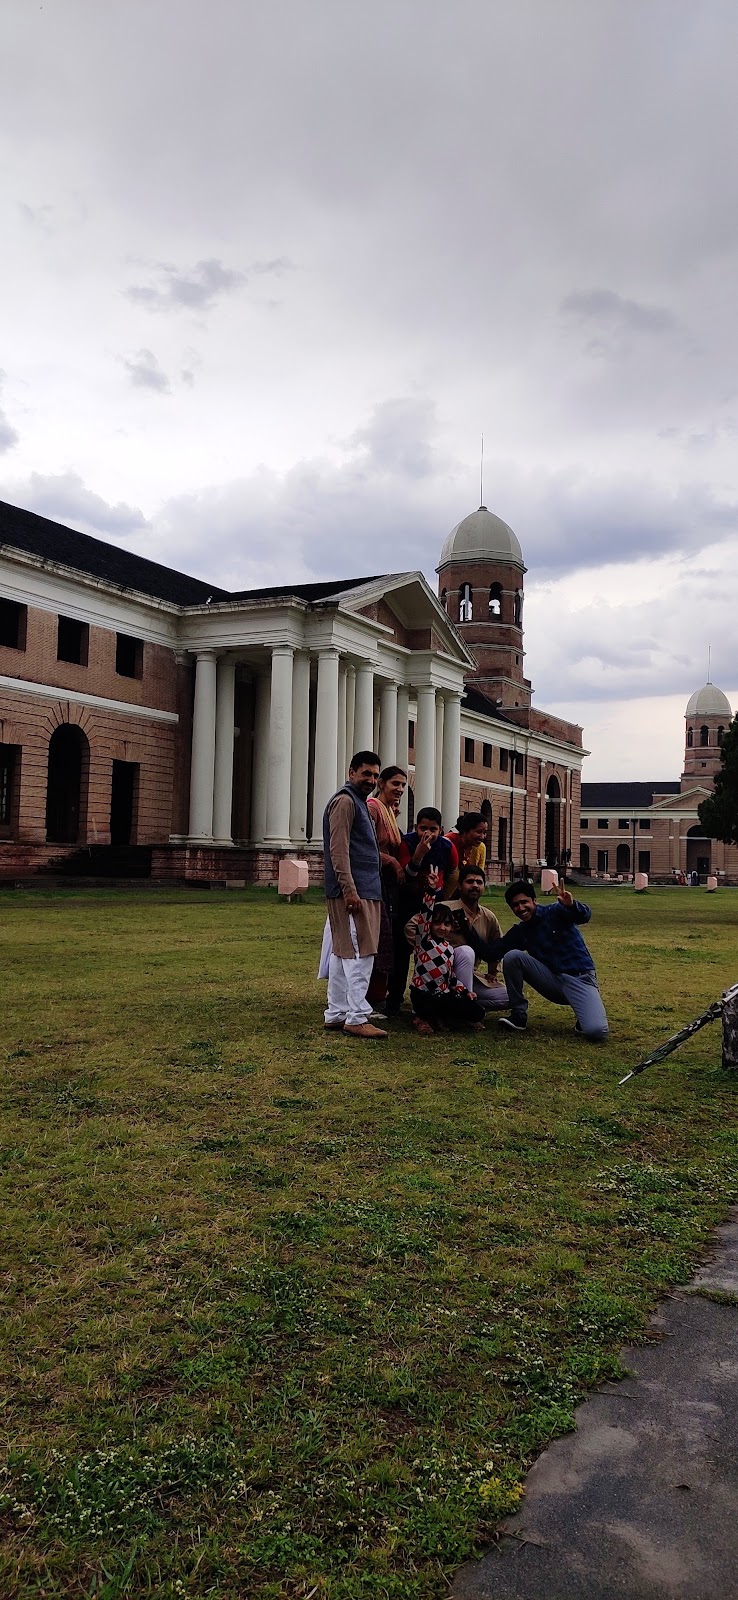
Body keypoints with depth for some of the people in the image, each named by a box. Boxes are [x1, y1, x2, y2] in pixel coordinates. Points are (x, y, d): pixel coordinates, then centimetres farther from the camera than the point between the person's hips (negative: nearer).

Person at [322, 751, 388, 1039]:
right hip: (354, 891, -10)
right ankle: (357, 1018, -8)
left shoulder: (358, 802, 22)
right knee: (361, 953, -10)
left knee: (343, 953, 11)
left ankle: (336, 1014, 16)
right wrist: (350, 890, -22)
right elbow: (338, 850, -18)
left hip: (363, 890, 10)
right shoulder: (345, 801, -10)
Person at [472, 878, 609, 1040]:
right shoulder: (519, 933, 9)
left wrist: (571, 905, -50)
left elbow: (583, 916, -26)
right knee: (512, 956, -18)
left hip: (580, 979, -4)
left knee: (596, 1031, -29)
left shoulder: (555, 913, -6)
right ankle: (518, 1014, -7)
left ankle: (584, 1012, 8)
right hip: (553, 981, 4)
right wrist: (468, 928, -9)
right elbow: (490, 952, 3)